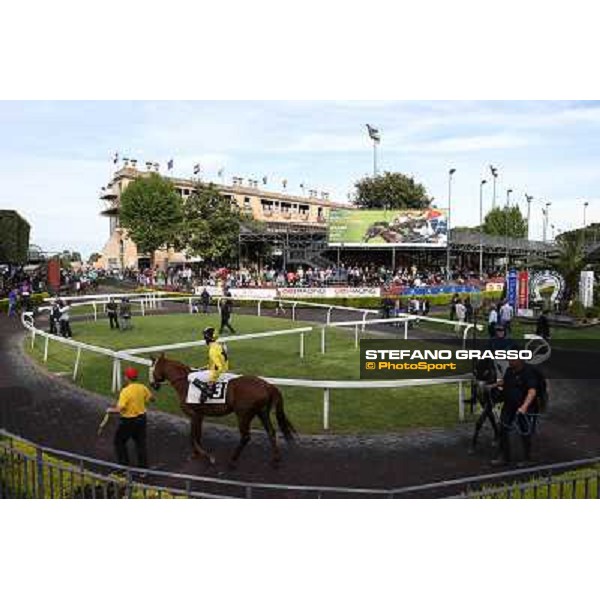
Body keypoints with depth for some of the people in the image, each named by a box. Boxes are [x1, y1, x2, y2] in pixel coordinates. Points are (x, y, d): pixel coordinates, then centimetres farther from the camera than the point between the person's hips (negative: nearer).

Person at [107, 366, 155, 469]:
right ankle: (144, 467, 18)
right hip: (141, 418, 6)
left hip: (128, 421, -6)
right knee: (141, 443, 14)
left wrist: (110, 410, -7)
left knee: (119, 441, 16)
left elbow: (120, 409, -26)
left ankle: (124, 465, 20)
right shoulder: (142, 388, -4)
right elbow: (152, 399, 9)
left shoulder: (125, 391, -23)